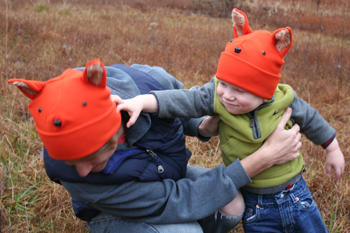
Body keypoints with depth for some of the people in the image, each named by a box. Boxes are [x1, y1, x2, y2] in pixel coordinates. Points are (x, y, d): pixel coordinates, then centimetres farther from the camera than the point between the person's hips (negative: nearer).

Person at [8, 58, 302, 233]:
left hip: (173, 177, 4)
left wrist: (201, 127, -24)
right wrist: (263, 158, -38)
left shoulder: (151, 81, -30)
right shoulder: (66, 169, -36)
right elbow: (172, 203, -35)